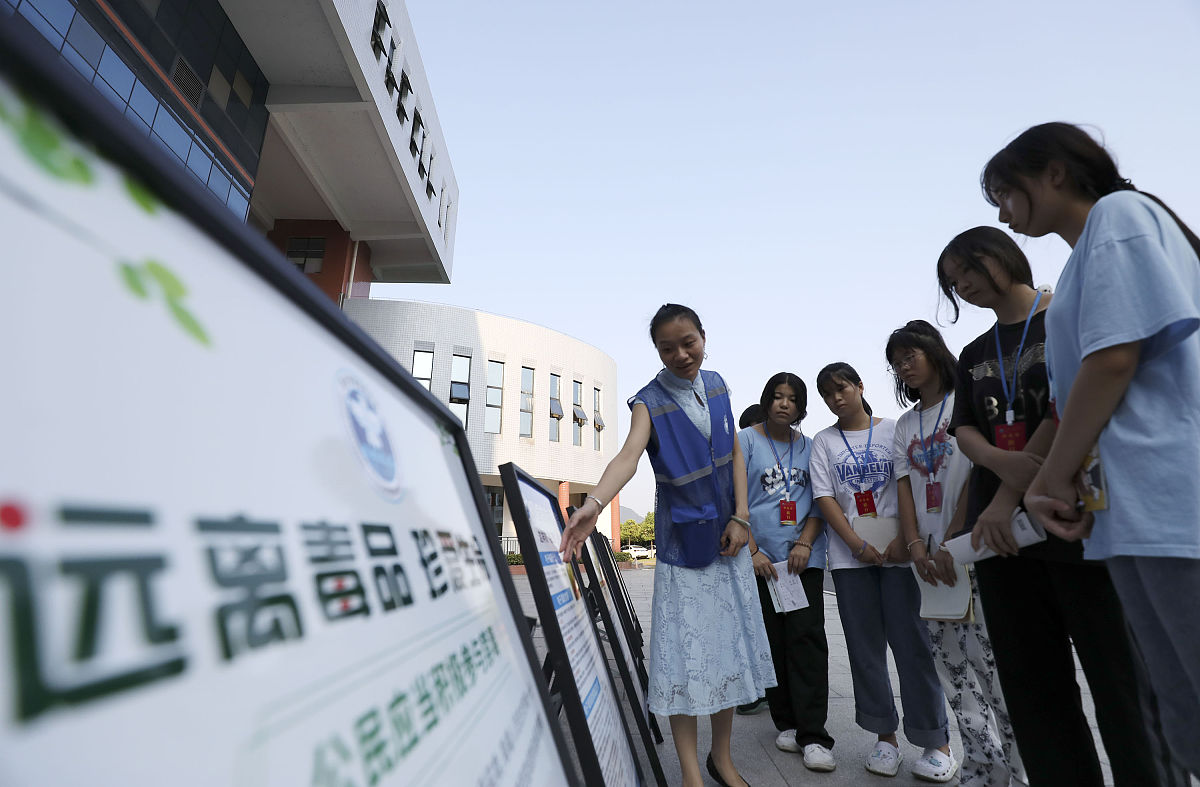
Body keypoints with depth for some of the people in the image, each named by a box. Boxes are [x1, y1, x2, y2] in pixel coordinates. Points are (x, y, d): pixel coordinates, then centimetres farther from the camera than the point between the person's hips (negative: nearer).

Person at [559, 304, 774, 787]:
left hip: (727, 533, 5)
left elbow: (735, 454, 5)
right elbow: (628, 455, -30)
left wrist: (741, 518, -4)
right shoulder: (650, 401, -12)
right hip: (682, 539, -4)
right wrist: (593, 503, -49)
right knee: (684, 647, -2)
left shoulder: (716, 385, 3)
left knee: (731, 641, 11)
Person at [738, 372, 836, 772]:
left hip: (804, 557, 2)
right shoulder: (746, 441, 1)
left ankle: (813, 735, 4)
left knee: (807, 637, -3)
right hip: (760, 558, -1)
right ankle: (785, 723, 22)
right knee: (772, 641, 6)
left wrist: (805, 543, -6)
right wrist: (752, 551, -9)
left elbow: (819, 502, 9)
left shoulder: (810, 447, 10)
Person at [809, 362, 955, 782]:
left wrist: (904, 539, -12)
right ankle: (885, 737, 20)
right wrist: (859, 545, -8)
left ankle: (936, 741, 14)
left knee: (912, 643, -1)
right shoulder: (824, 441, 8)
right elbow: (825, 498, 1)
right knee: (865, 648, 6)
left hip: (898, 550, -1)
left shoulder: (893, 429, 6)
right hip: (850, 556, 2)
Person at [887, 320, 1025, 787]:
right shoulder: (905, 425, 17)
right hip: (931, 555, 6)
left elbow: (980, 471, -10)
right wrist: (915, 546, -5)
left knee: (984, 653, -6)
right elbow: (904, 487, 9)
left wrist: (951, 541, -15)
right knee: (949, 658, 6)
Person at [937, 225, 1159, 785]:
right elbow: (964, 431, 8)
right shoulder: (974, 355, 17)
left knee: (1116, 672, -2)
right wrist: (1002, 463, -16)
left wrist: (1010, 496, -17)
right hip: (999, 525, 5)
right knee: (1030, 680, 8)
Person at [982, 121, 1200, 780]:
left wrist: (1053, 479, -7)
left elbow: (1114, 358, -12)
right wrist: (1044, 482, 13)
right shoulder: (1085, 258, 26)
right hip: (1136, 514, 9)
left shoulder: (1118, 214, 0)